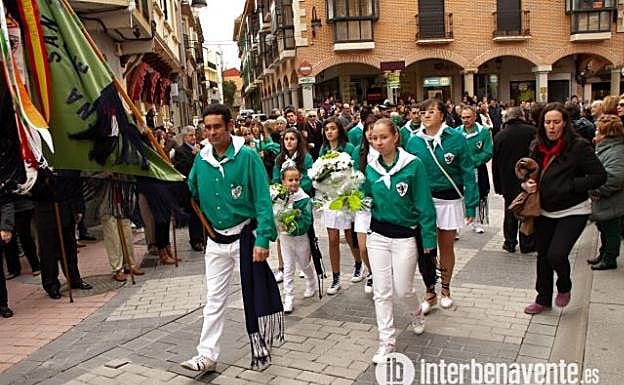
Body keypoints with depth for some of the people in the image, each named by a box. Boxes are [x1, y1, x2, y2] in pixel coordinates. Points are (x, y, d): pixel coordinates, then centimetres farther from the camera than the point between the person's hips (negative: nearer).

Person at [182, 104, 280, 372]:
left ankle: (261, 345, 30)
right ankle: (207, 355, 19)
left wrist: (262, 239, -21)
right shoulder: (201, 159, 2)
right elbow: (190, 191, 12)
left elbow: (262, 200, -15)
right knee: (214, 299, 10)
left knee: (254, 296, 10)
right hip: (216, 240, 4)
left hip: (245, 236, -4)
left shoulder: (247, 156, -13)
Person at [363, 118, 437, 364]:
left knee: (402, 290, 6)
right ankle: (387, 341, 18)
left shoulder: (413, 165, -12)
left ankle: (417, 314, 41)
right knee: (381, 292, 5)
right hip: (378, 236, 4)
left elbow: (424, 204, -9)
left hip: (405, 236, -3)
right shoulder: (371, 168, 1)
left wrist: (428, 238, -8)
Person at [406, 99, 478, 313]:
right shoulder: (414, 142, -1)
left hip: (449, 200, -1)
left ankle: (445, 289, 33)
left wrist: (471, 204, -11)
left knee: (446, 247, 13)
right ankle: (430, 292, 15)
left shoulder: (456, 138, -8)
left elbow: (467, 172, -7)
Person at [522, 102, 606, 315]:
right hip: (545, 211, 6)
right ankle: (543, 299, 30)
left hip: (572, 212, -5)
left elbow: (600, 176, -14)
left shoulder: (578, 146, -14)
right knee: (542, 255, 11)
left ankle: (564, 287, 19)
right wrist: (526, 184, -7)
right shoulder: (538, 147, 3)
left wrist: (570, 186, -21)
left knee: (556, 255, -15)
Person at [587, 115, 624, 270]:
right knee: (604, 230, 21)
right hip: (603, 203, 10)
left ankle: (609, 259, 17)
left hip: (610, 204, -10)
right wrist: (594, 191, 12)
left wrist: (597, 191, -25)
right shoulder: (605, 147, 10)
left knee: (610, 230, 4)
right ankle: (604, 255, 35)